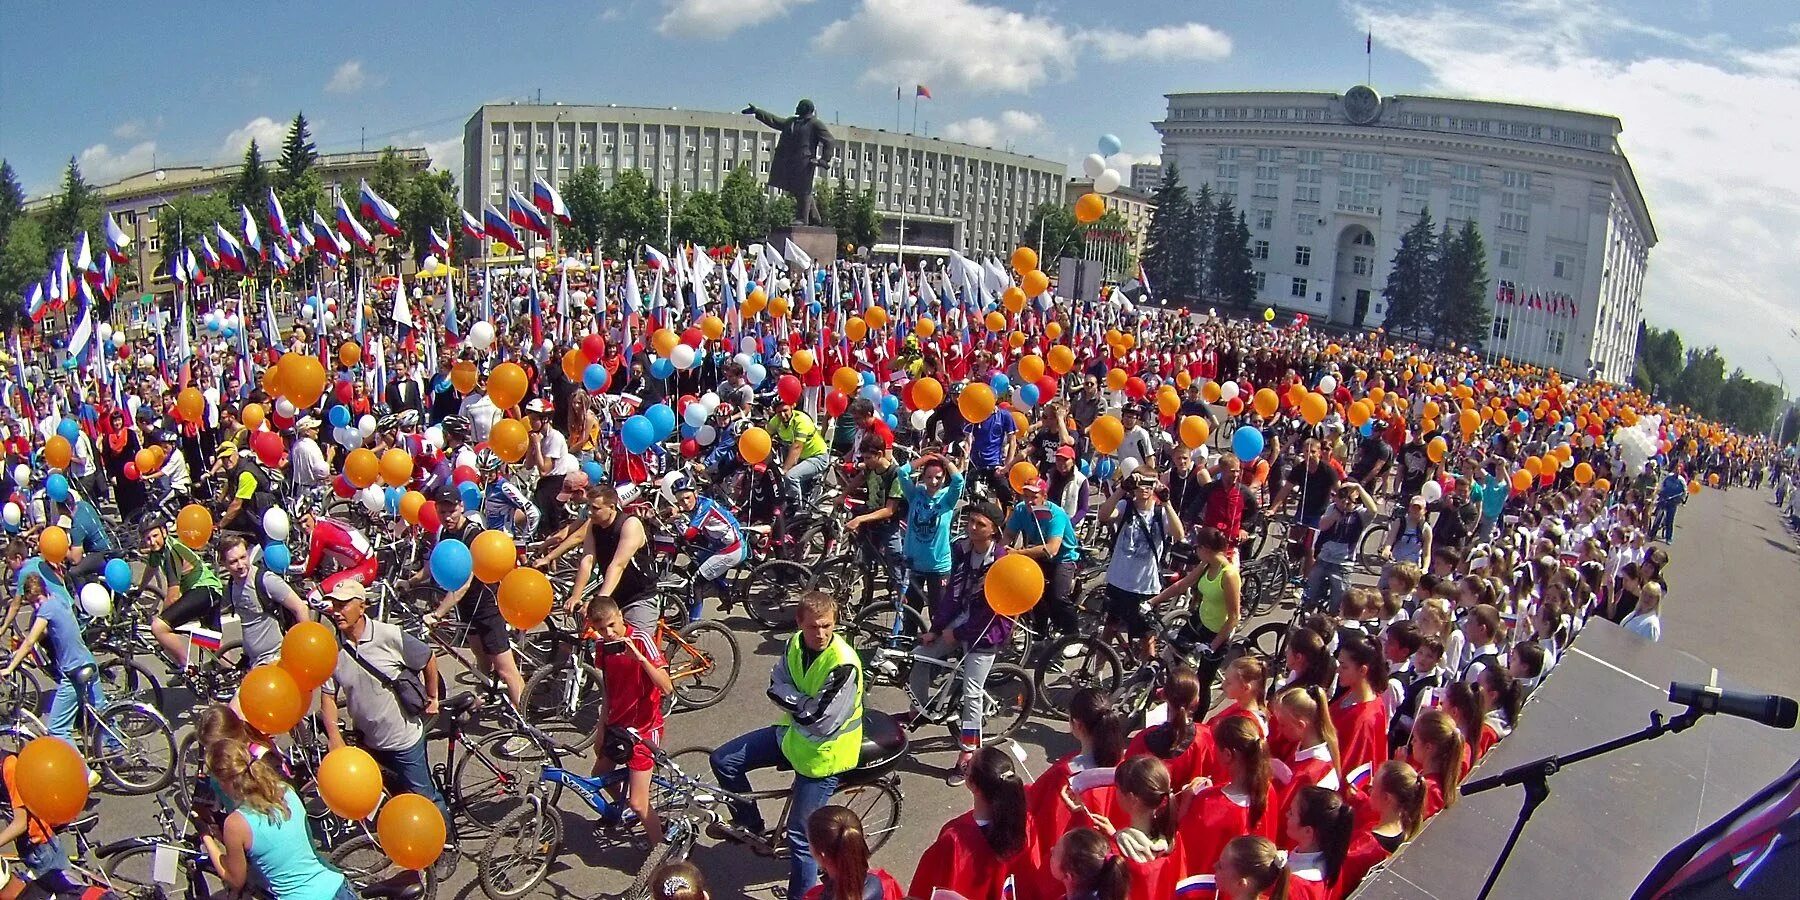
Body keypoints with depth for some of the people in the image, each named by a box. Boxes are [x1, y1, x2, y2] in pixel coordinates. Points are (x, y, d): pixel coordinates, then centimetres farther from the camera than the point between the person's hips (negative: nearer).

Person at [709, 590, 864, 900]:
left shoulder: (843, 664, -30)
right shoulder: (796, 644, -7)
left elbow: (820, 721, -28)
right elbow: (776, 687, -3)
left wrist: (791, 698, -15)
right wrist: (803, 703, -20)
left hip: (822, 753, -8)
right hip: (793, 733, 8)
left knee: (800, 835, -3)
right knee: (724, 760, 6)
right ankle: (750, 825, 25)